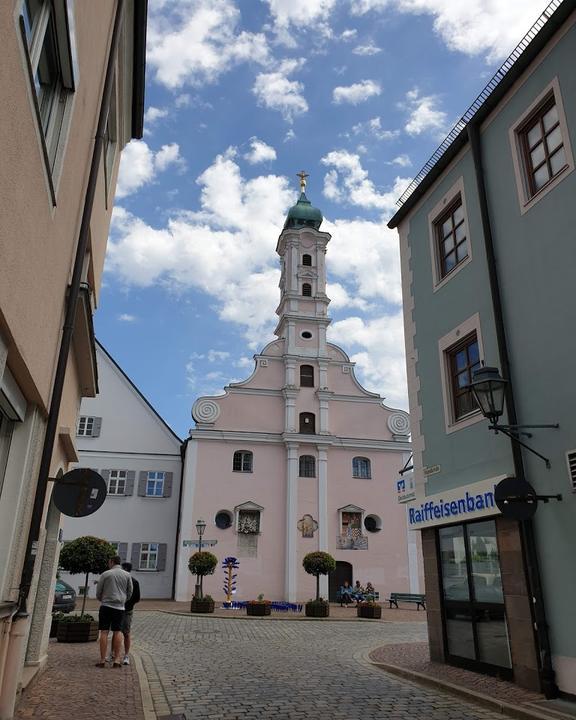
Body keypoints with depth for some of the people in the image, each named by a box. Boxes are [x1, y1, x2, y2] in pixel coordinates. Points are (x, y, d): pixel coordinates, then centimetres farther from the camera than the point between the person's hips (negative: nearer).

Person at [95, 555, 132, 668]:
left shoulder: (105, 574, -1)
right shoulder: (127, 575, 5)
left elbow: (98, 592, 5)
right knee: (117, 632, 7)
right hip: (120, 607, 2)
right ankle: (117, 659, 2)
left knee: (104, 632, 2)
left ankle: (102, 660, 1)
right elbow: (130, 592, 11)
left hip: (106, 605, -2)